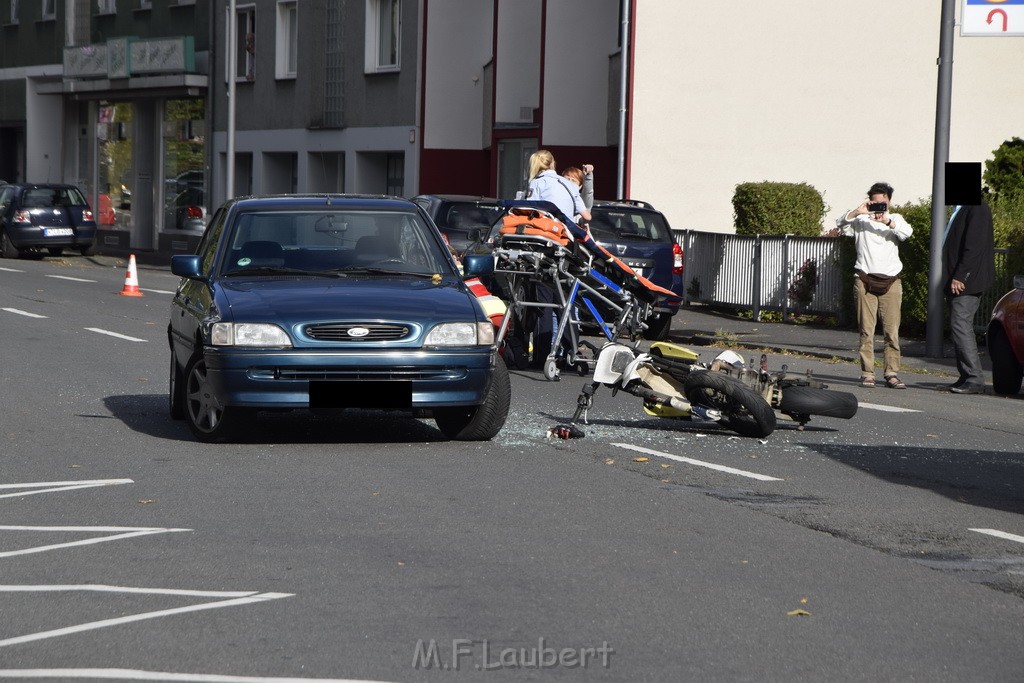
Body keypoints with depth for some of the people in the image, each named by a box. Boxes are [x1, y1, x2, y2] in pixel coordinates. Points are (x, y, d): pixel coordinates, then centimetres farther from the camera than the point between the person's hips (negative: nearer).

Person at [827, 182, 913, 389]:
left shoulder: (895, 219, 14)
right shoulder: (860, 221, 11)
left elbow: (907, 232, -6)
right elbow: (840, 225, -2)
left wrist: (887, 221, -21)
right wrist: (857, 212, -15)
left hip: (890, 282, 1)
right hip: (865, 280, -1)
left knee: (892, 331, -4)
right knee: (866, 330, -3)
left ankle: (892, 373, -3)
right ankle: (867, 374, -1)